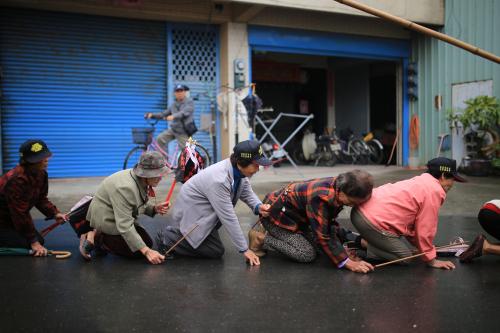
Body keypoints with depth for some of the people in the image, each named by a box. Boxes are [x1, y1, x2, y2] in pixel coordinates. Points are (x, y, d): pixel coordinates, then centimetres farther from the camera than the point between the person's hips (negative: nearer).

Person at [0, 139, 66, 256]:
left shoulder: (41, 173, -5)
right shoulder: (17, 180, -33)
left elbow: (41, 199, 7)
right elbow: (20, 214, -30)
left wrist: (55, 213, -12)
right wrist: (33, 242, -27)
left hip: (14, 219, 9)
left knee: (39, 241, 4)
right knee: (26, 245, -16)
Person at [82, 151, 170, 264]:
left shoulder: (141, 180, -8)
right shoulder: (125, 187, -35)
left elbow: (140, 204, 9)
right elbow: (124, 226, -35)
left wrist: (154, 208, -13)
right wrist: (146, 251, -36)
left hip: (122, 218, 9)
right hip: (107, 221, -9)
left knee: (148, 243, 8)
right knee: (138, 251, -12)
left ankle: (100, 236, 14)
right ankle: (95, 239, -2)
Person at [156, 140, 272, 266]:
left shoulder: (238, 170, -11)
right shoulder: (218, 180, -35)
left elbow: (247, 193, 3)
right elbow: (228, 218, -31)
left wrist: (258, 207, -20)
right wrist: (244, 249, -24)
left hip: (204, 212, 9)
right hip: (190, 214, -9)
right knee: (216, 252, -7)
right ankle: (168, 238, 4)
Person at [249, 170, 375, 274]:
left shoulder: (338, 186, -11)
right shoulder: (320, 198, -37)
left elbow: (329, 224, 2)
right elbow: (322, 236, -33)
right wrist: (348, 263, -32)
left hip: (294, 214, 9)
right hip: (276, 214, -9)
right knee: (307, 254, -15)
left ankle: (274, 234, 17)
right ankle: (260, 239, -4)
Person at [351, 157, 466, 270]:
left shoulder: (421, 181, 21)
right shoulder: (434, 191, -10)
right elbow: (426, 229, -9)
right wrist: (431, 260, 2)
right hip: (373, 221, -10)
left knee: (405, 246, 22)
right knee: (405, 257, 2)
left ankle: (368, 241, 12)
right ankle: (364, 244, -4)